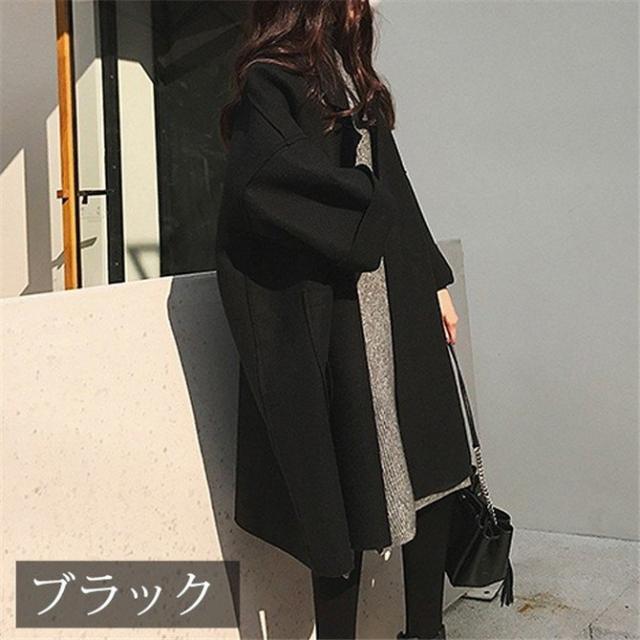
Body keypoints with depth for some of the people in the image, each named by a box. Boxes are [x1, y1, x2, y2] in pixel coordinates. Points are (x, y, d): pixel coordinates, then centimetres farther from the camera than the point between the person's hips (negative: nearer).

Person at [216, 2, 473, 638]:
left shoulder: (353, 80, 20)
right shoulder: (270, 80, -6)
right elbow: (269, 174, -24)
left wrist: (434, 282, 16)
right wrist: (366, 206, -10)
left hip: (397, 302, 8)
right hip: (328, 313, -8)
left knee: (434, 467, 11)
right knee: (351, 487, 0)